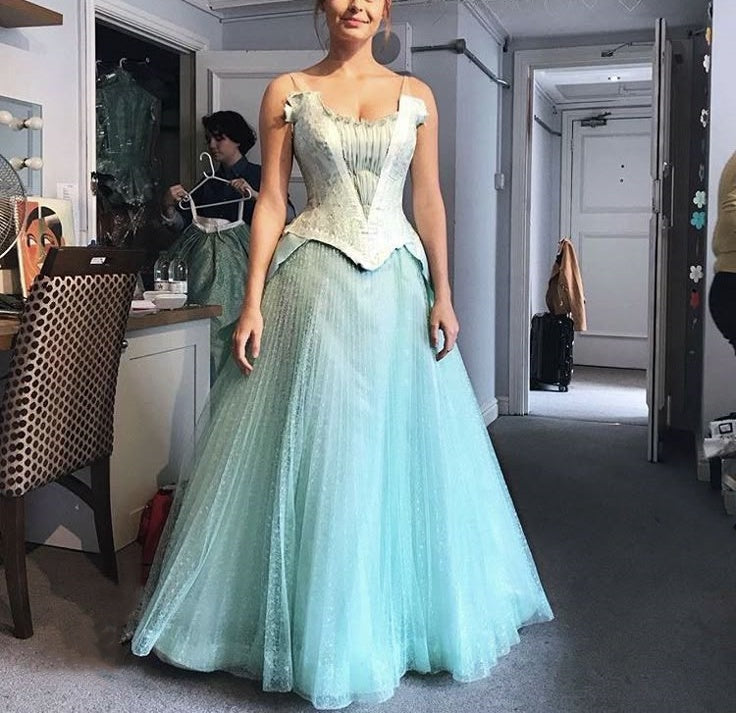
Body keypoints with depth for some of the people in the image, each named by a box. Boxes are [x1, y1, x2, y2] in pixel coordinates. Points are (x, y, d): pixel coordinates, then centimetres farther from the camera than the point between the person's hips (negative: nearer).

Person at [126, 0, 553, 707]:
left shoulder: (416, 96, 10)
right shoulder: (287, 93, 5)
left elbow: (429, 202, 8)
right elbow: (270, 202, 1)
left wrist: (442, 295, 1)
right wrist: (253, 303, -6)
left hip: (397, 283, 2)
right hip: (314, 283, -2)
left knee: (401, 448, 7)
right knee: (313, 448, 0)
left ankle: (393, 617, 26)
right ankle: (321, 627, 17)